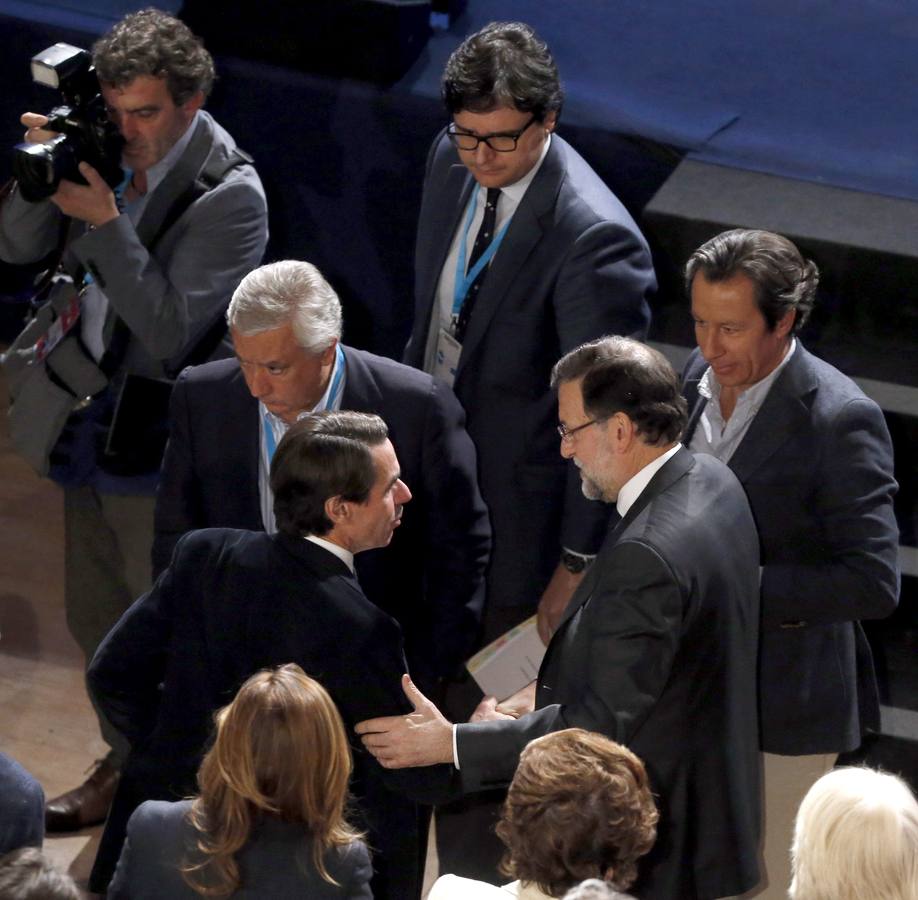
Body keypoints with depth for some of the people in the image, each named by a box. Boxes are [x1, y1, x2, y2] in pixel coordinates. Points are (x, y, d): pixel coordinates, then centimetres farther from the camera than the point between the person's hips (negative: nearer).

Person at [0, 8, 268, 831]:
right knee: (97, 617, 21)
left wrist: (107, 221, -29)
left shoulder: (229, 196, -21)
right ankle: (129, 762, 41)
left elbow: (168, 333, -25)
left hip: (162, 446, -7)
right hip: (92, 424, 7)